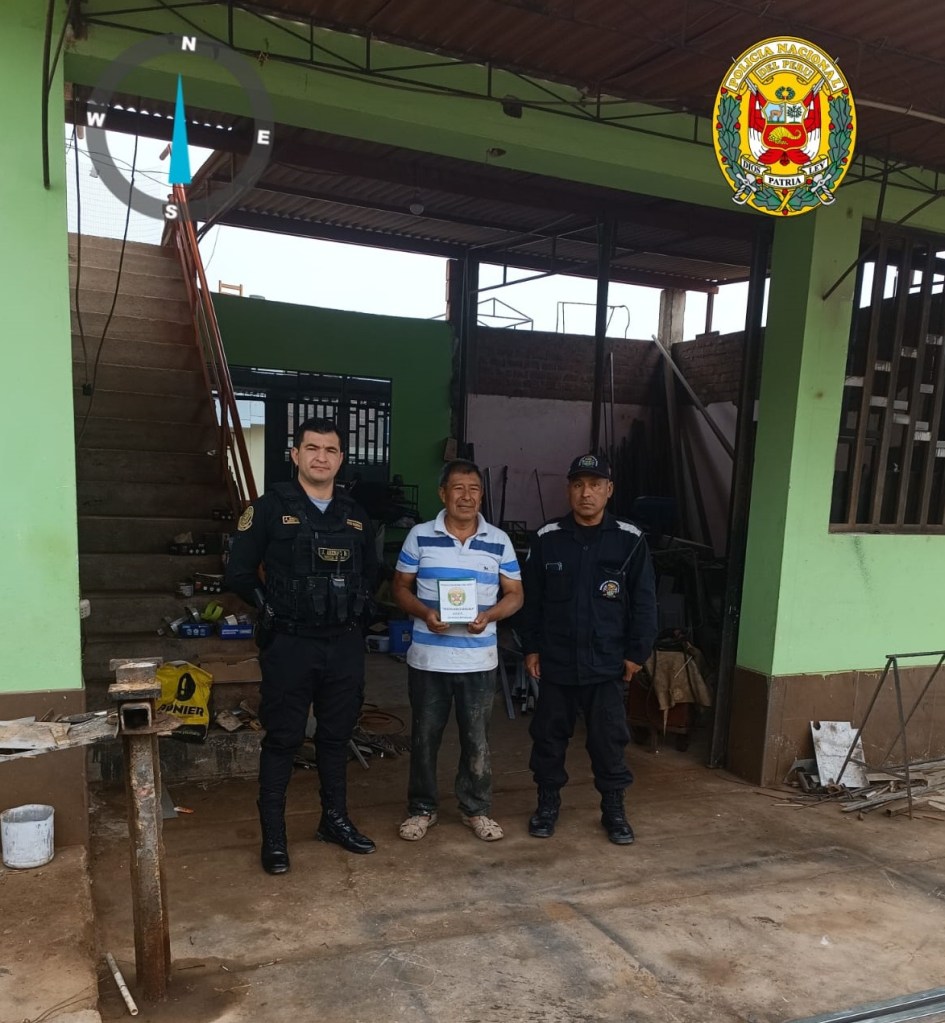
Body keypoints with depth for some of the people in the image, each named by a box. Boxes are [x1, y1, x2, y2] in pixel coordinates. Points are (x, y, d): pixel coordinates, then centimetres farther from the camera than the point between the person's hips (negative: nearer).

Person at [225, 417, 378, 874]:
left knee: (336, 737, 15)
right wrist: (271, 609, -3)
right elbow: (239, 572, -4)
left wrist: (356, 607, 10)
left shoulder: (355, 515, 8)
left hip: (344, 644, 5)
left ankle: (335, 820, 31)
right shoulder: (270, 507, -6)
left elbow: (371, 572, 21)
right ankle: (273, 836, 17)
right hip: (289, 645, -4)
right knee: (282, 740, 4)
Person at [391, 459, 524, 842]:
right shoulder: (420, 537, -2)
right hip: (428, 658, 0)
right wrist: (424, 613, -15)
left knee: (477, 739, 10)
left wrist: (489, 615, -14)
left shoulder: (499, 542, 1)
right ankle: (421, 808, 27)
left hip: (479, 660, 1)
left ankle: (476, 809, 28)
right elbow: (400, 586, 4)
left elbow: (514, 594, 6)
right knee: (424, 736, 10)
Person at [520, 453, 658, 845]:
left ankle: (614, 809, 26)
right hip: (555, 661, 1)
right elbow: (531, 600, 5)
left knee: (609, 739, 8)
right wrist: (531, 647, 3)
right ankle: (548, 803, 30)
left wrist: (636, 652, -2)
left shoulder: (629, 540, -4)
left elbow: (643, 603, -1)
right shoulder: (547, 539, -1)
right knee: (549, 735, 12)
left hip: (607, 663, -1)